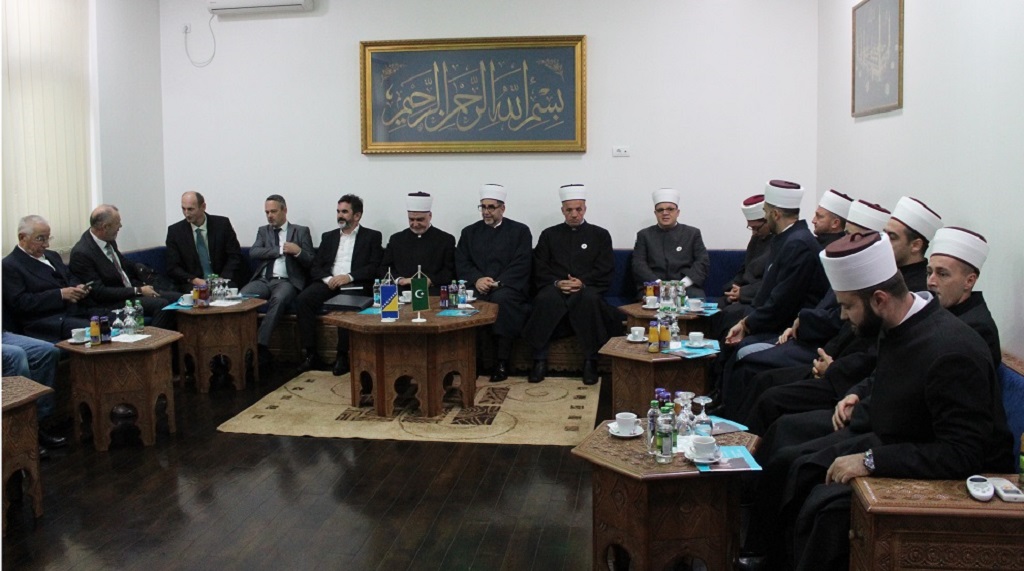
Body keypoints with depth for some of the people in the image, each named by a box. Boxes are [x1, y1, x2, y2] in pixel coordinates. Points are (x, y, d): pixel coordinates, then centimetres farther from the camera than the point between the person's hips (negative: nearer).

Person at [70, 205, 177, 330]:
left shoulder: (109, 241, 4)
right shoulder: (81, 253, -17)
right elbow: (99, 292, -19)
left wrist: (143, 286, 2)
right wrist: (138, 291, -18)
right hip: (111, 304, -8)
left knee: (174, 298, -5)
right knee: (161, 304, -26)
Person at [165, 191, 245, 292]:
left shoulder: (222, 224, 2)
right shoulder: (174, 231, 3)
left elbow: (235, 256, 2)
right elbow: (172, 268, 2)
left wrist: (222, 279, -14)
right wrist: (195, 280, -15)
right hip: (192, 284, 0)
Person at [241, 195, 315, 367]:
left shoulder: (301, 231, 12)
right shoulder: (263, 231, 21)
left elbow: (310, 262, 5)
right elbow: (253, 252, 2)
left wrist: (298, 251, -15)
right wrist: (281, 250, -5)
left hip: (286, 281, -3)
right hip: (262, 280, 3)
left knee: (278, 299, -38)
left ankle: (260, 346, -39)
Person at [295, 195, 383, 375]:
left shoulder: (372, 236, 11)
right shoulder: (328, 237, 22)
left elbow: (375, 267, -1)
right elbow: (315, 267, 15)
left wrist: (349, 277, -16)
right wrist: (327, 278, -8)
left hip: (355, 285, -4)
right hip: (328, 284, 4)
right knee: (303, 299, -26)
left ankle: (342, 356, -25)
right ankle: (311, 354, -21)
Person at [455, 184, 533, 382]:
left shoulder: (520, 231, 9)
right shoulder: (469, 232, 19)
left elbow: (521, 265, -2)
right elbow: (461, 263, 8)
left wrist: (497, 283, -16)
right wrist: (477, 279, -13)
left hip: (507, 288, -2)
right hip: (477, 287, 2)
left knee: (501, 298, -37)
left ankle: (502, 362, -29)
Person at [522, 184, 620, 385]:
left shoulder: (600, 234, 15)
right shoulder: (549, 234, 18)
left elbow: (606, 270, 4)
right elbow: (540, 269, 9)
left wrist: (582, 282, -13)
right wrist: (557, 282, -11)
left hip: (587, 288, -1)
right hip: (555, 287, 1)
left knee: (590, 299, -38)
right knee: (545, 299, -35)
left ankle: (590, 360, -28)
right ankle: (540, 360, -29)